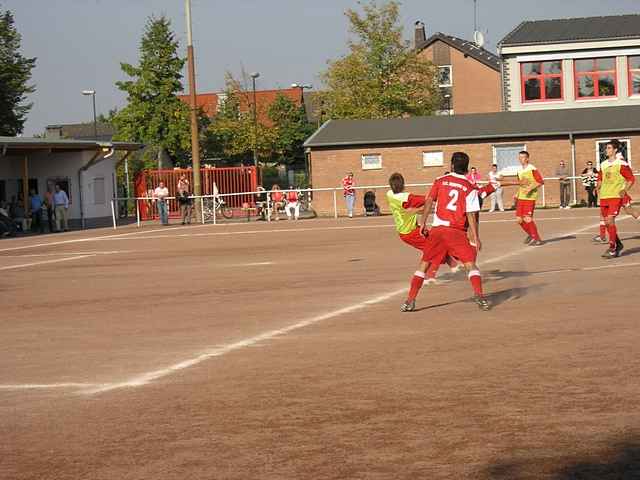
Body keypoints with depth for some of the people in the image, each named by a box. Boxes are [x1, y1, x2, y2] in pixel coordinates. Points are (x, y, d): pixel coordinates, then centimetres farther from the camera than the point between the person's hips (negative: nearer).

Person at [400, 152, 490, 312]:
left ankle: (410, 301, 5)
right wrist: (476, 237, -4)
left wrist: (423, 223, 6)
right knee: (470, 264, 2)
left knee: (424, 264, 9)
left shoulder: (440, 181, 7)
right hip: (457, 232, -2)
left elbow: (429, 202, 1)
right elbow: (471, 215, -5)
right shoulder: (470, 188, 1)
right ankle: (479, 296, -15)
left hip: (437, 229, 2)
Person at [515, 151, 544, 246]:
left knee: (527, 219, -13)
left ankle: (537, 239, -1)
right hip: (521, 197, 8)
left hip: (530, 197, -7)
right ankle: (531, 235, 28)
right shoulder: (519, 171, 13)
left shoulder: (532, 169, -9)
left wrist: (531, 188, -21)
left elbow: (541, 182, -10)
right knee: (519, 219, 5)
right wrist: (517, 195, 16)